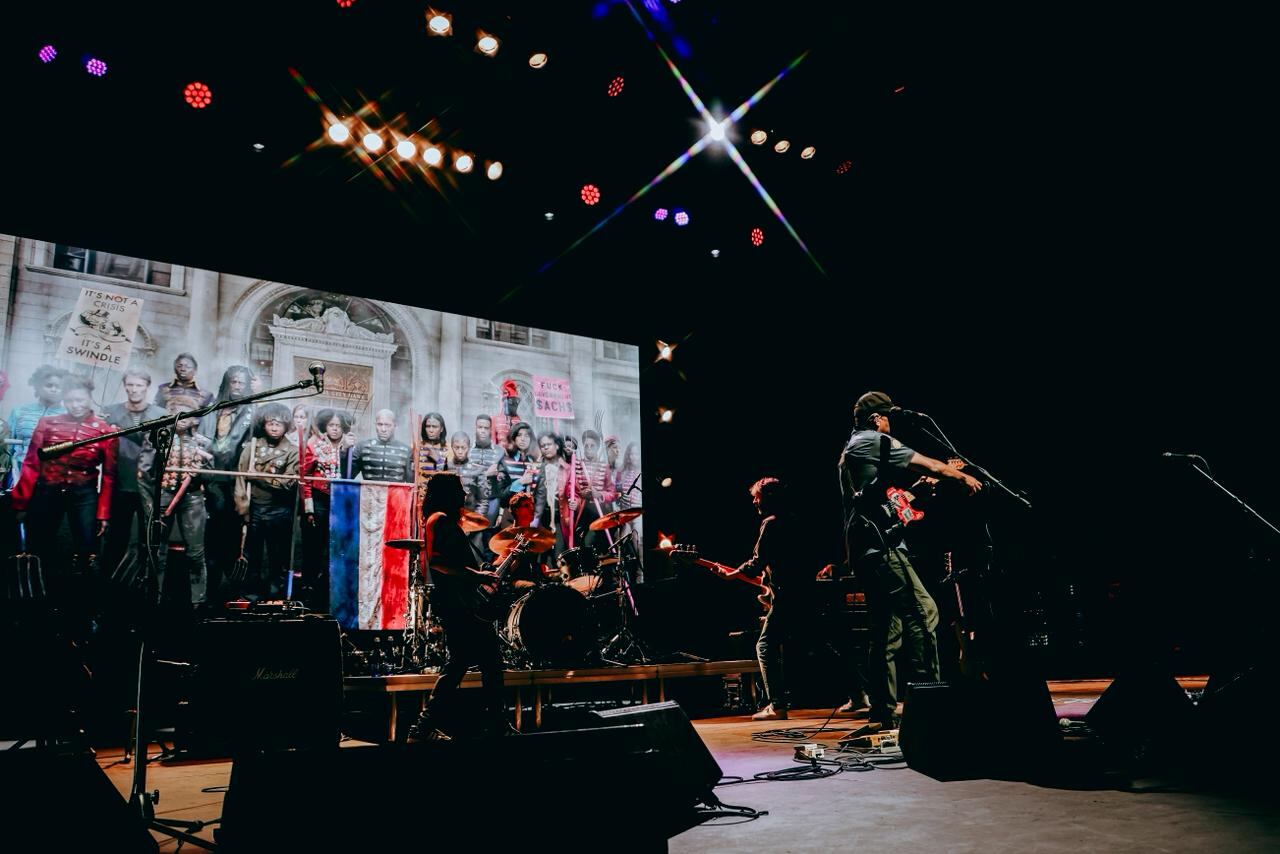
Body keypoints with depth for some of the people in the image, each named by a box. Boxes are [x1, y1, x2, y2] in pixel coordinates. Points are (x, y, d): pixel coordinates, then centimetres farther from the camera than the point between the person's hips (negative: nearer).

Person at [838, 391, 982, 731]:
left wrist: (926, 483, 30)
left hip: (861, 550, 10)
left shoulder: (849, 451, 25)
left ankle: (882, 713, 9)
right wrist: (964, 477, 16)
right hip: (880, 544, -10)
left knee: (887, 629, 8)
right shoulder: (876, 442, -3)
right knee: (922, 612, -10)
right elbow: (931, 466, 0)